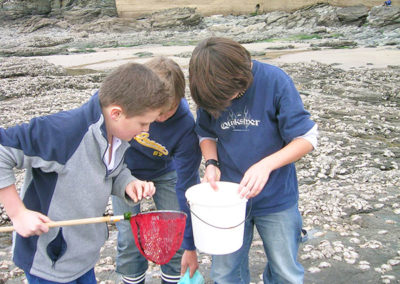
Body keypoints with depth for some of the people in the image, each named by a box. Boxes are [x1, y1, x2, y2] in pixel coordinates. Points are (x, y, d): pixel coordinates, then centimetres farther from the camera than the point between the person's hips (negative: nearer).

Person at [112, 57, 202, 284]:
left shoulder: (185, 126, -35)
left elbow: (186, 186, -27)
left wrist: (191, 246, -20)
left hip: (164, 171, 0)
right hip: (124, 168, 1)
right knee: (129, 237, -1)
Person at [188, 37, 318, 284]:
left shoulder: (274, 80, -19)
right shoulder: (210, 89, -9)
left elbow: (307, 138, -15)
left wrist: (266, 165, -29)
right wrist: (212, 163, -12)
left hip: (276, 198, -2)